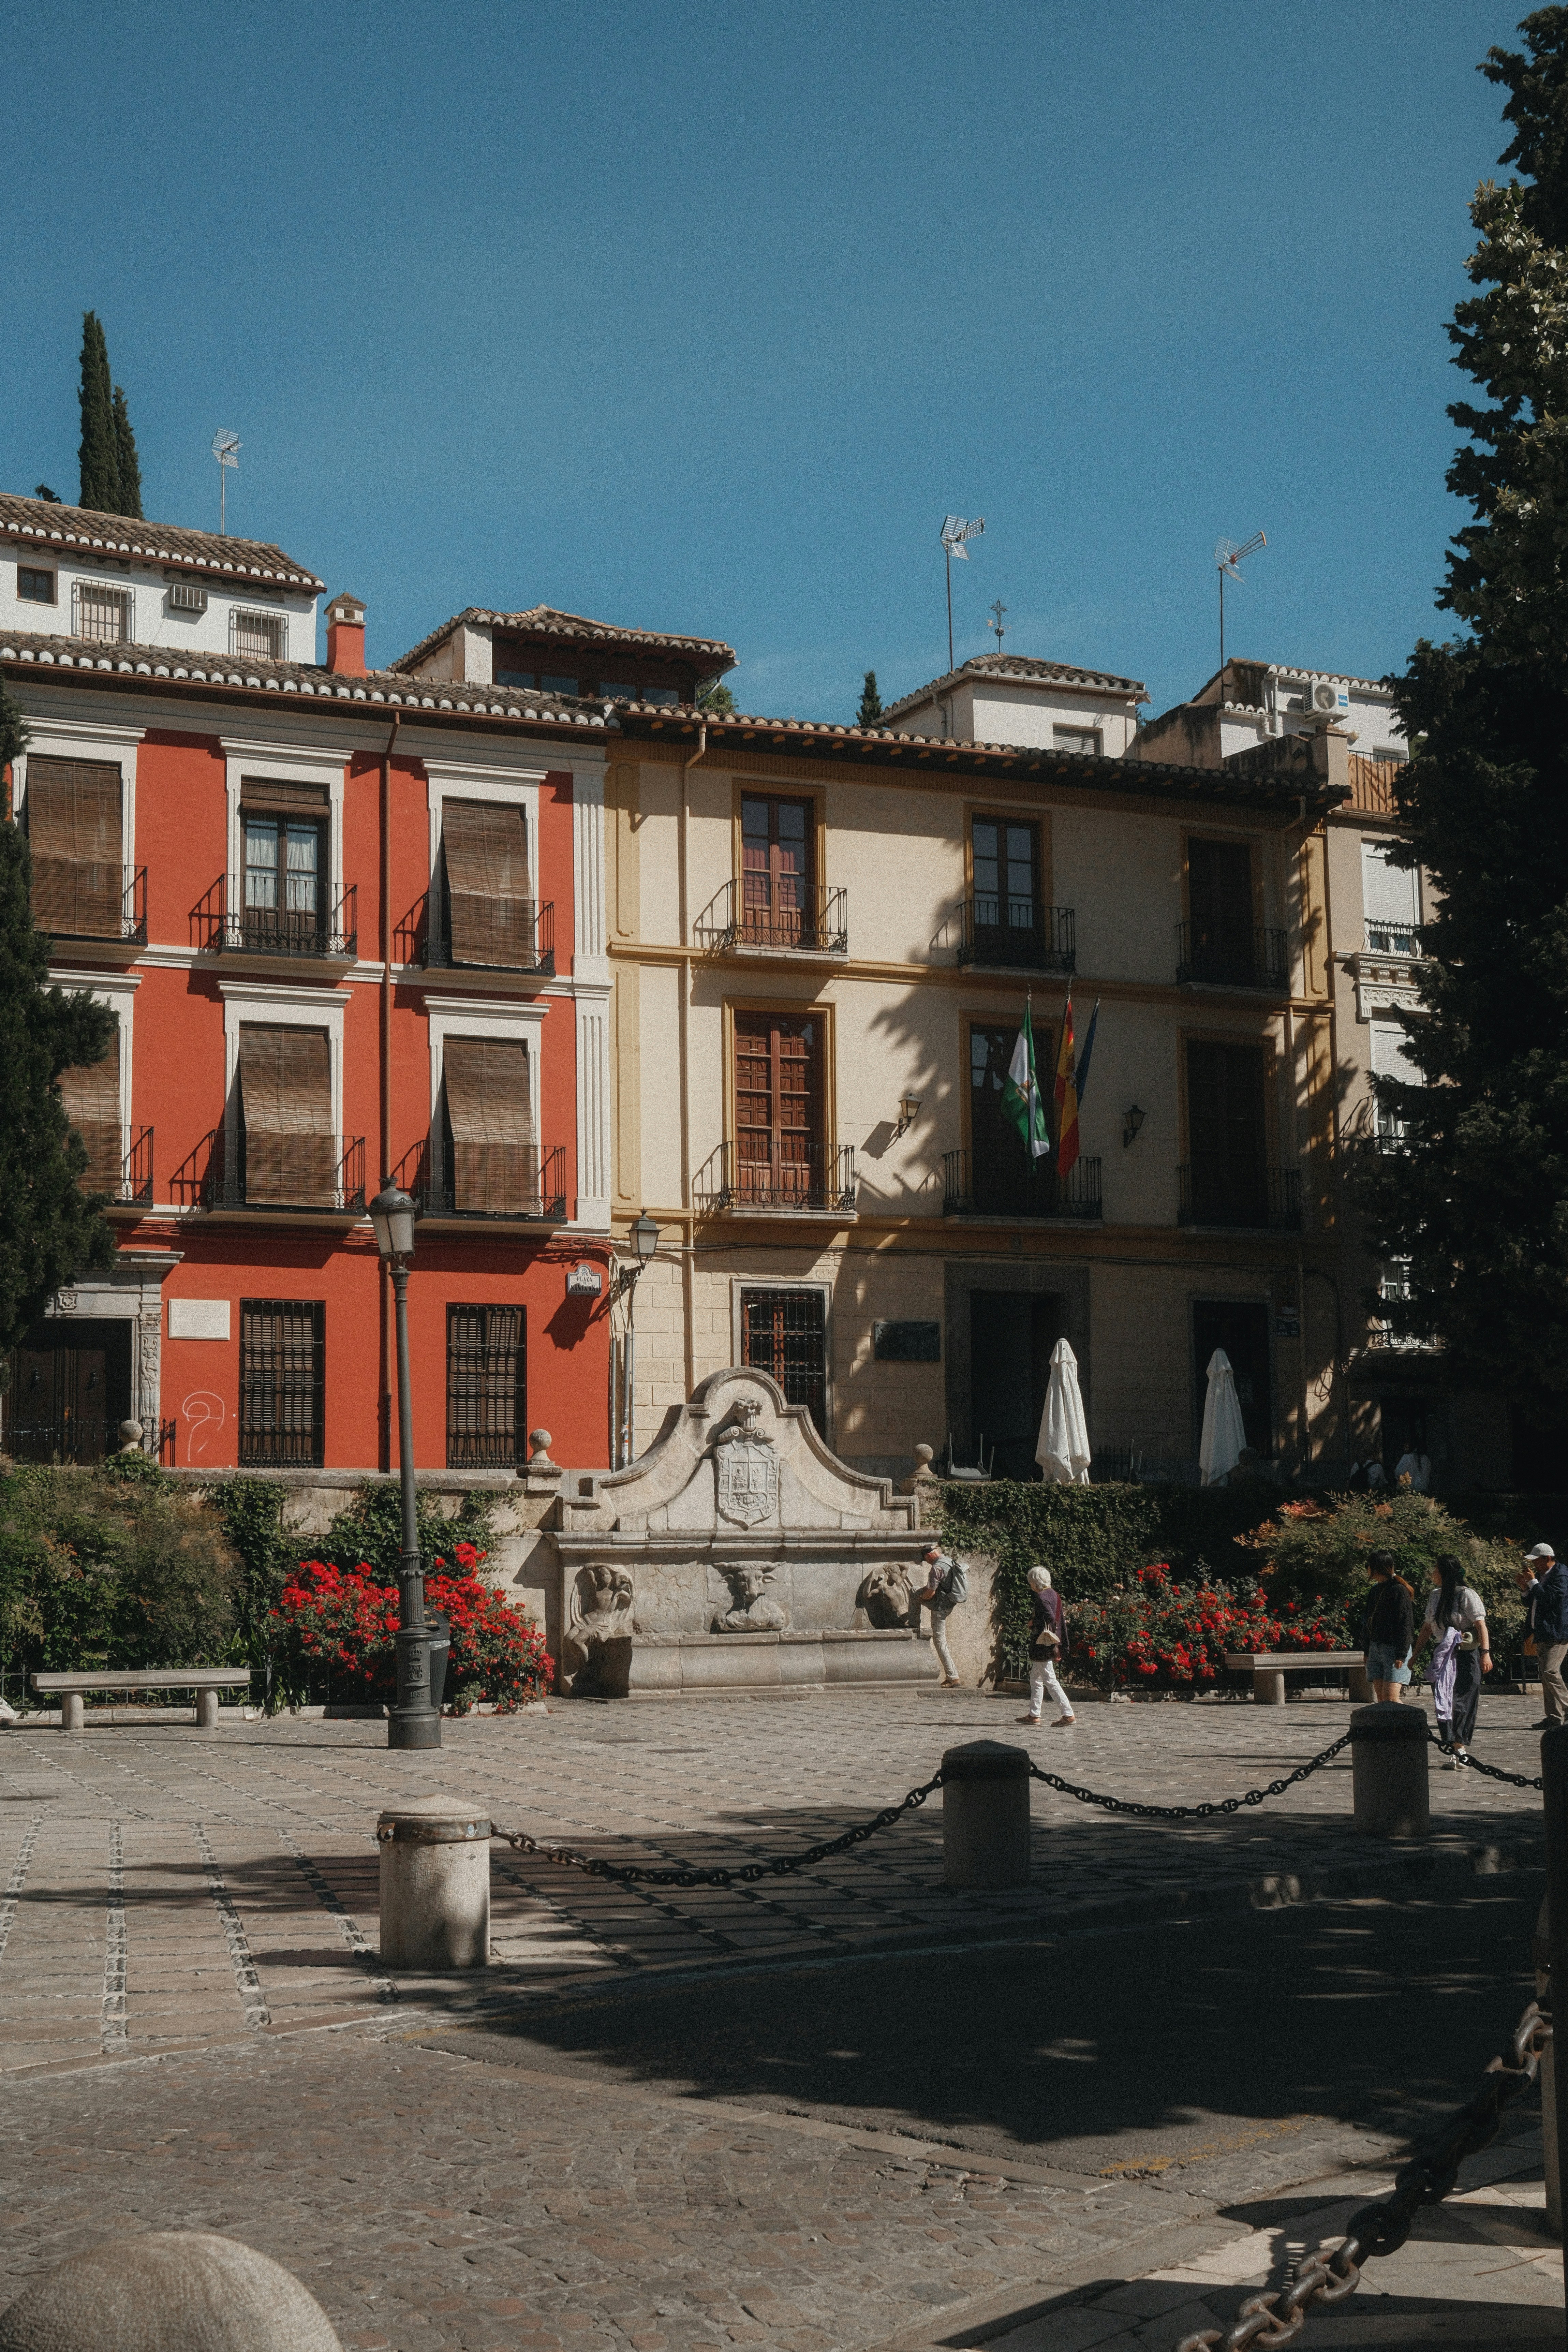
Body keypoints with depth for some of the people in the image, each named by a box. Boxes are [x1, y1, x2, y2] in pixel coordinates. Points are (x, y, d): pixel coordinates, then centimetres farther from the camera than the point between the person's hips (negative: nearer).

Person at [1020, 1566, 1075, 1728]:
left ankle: (1068, 1714, -7)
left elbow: (1050, 1617, -30)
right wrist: (1062, 1647, 19)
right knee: (1035, 1679, 18)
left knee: (1050, 1680, -6)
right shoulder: (1054, 1595, 11)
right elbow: (1062, 1620, 15)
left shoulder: (1041, 1597, -16)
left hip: (1042, 1645, -10)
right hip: (1051, 1645, 10)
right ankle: (1034, 1715, 23)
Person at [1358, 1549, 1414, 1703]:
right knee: (1381, 1697, 2)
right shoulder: (1376, 1589, 15)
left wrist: (1401, 1655, -19)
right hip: (1376, 1649, 8)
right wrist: (1367, 1651, 19)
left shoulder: (1399, 1590, -11)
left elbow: (1406, 1625, -15)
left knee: (1390, 1696, -16)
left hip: (1394, 1650, -8)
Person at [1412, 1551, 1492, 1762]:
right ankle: (1458, 1750, 4)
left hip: (1466, 1655, -7)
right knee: (1443, 1704, 1)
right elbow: (1427, 1628, 19)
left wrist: (1486, 1653, -23)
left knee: (1461, 1703, -10)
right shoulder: (1435, 1596, 13)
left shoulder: (1467, 1596, -9)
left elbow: (1481, 1625, -14)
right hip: (1442, 1656, 7)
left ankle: (1460, 1750, -9)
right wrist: (1415, 1655, 19)